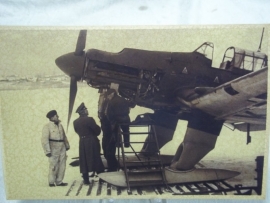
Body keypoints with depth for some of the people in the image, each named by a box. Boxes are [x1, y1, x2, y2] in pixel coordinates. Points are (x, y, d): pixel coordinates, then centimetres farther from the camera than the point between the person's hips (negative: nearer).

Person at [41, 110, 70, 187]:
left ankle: (59, 181, 18)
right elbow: (44, 140, -11)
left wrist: (67, 145, 16)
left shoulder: (60, 125, 13)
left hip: (62, 148, 6)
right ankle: (51, 182, 13)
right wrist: (47, 151, -15)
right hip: (53, 149, -6)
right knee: (53, 166, -3)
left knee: (62, 165, 7)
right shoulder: (47, 126, -7)